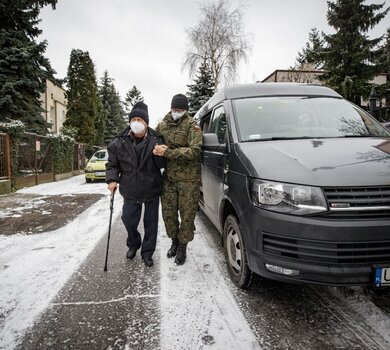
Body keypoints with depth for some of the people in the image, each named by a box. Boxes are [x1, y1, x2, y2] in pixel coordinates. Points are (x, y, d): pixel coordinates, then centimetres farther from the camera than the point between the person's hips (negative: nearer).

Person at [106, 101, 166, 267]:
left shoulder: (155, 140, -8)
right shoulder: (120, 142, -7)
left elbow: (162, 165, -5)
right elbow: (112, 164, 2)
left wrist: (160, 155, -26)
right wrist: (112, 179, -14)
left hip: (152, 189, 0)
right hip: (130, 190, 1)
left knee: (151, 222, 9)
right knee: (129, 219, 10)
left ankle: (147, 252, 29)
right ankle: (133, 244, 40)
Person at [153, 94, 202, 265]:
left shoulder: (192, 125, -7)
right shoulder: (163, 124, 9)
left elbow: (195, 151, -17)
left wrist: (168, 152, -22)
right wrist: (156, 148, -8)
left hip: (188, 178, -4)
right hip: (169, 176, 5)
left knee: (187, 214, 3)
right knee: (168, 212, 10)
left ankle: (182, 247, 21)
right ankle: (174, 241, 33)